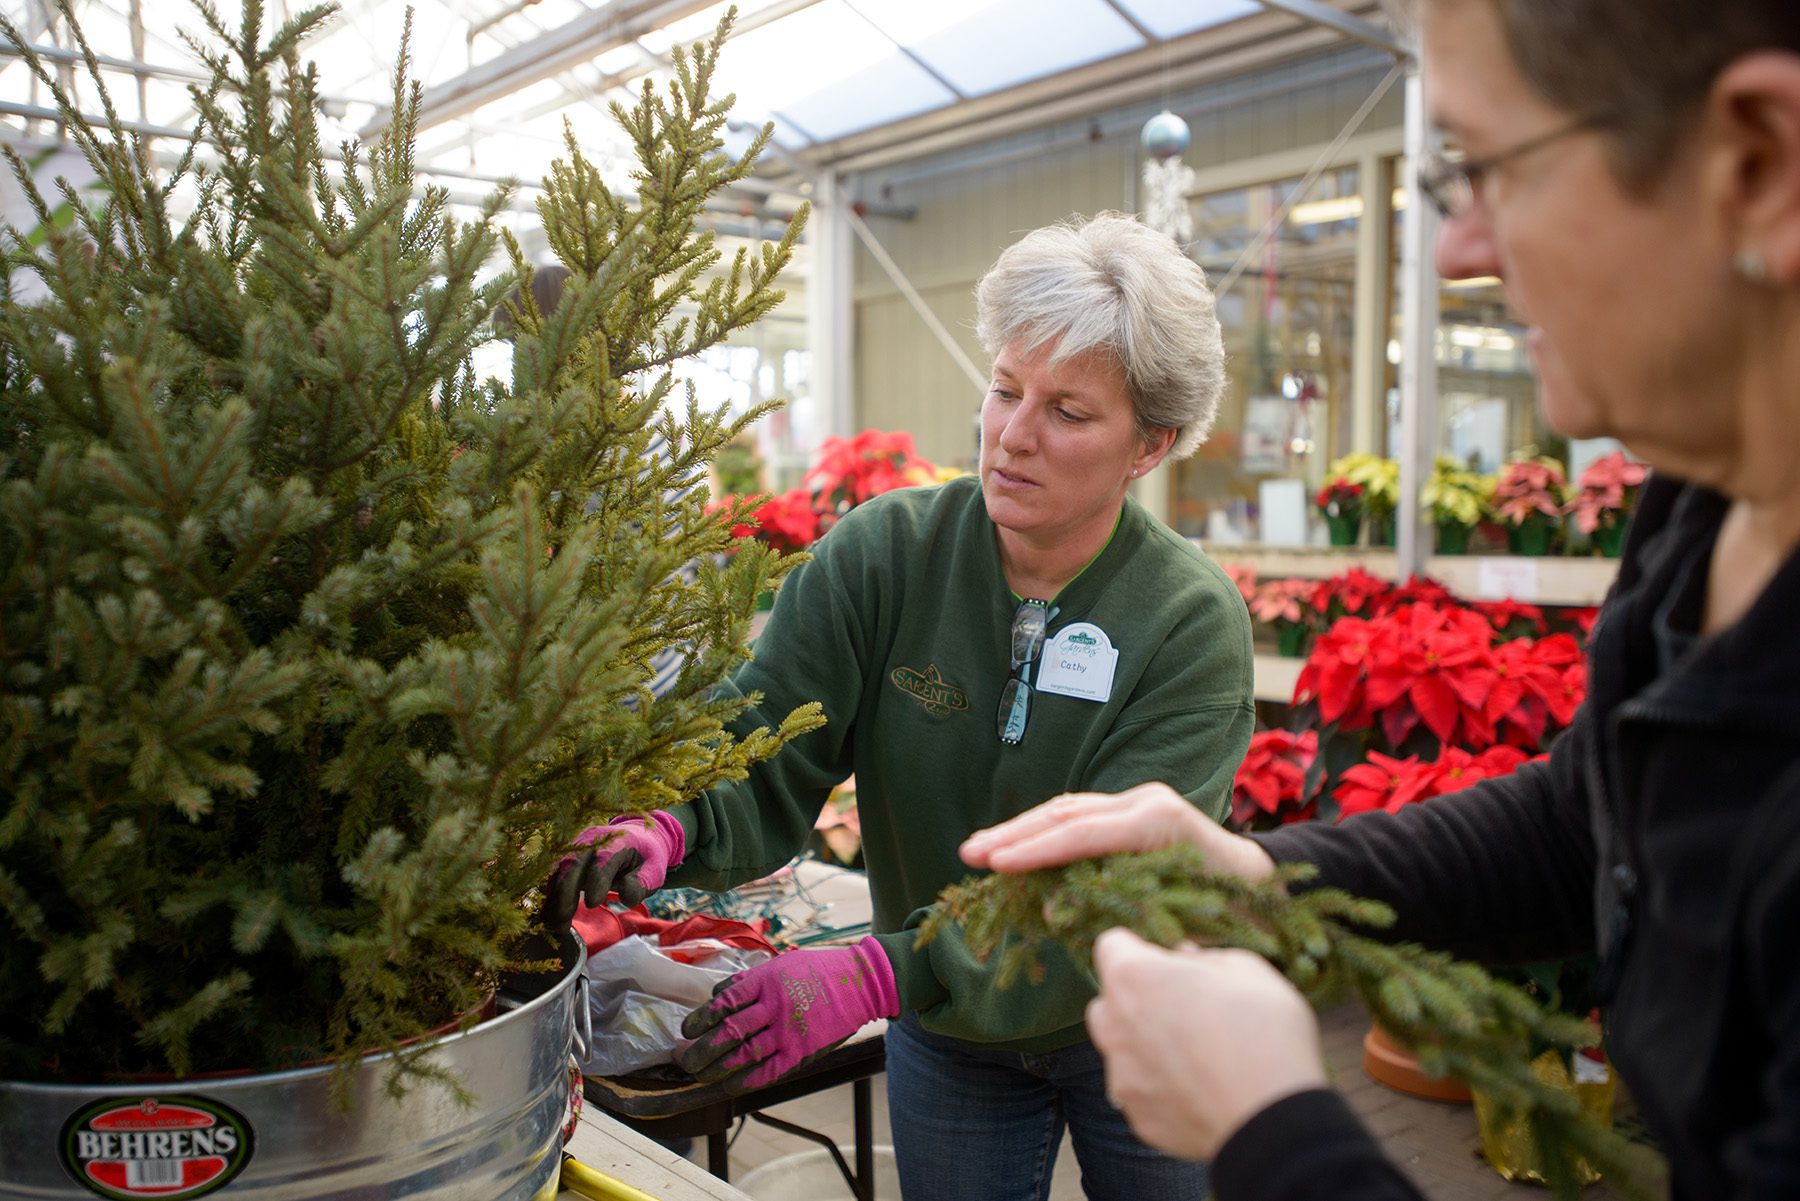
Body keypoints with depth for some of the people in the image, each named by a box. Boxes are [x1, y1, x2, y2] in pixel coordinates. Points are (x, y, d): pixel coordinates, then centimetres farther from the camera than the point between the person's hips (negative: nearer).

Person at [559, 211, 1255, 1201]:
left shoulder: (1195, 623, -22)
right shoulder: (882, 555, -16)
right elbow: (762, 761, -20)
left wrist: (876, 971, -44)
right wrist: (669, 831, -44)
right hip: (947, 1043, 1)